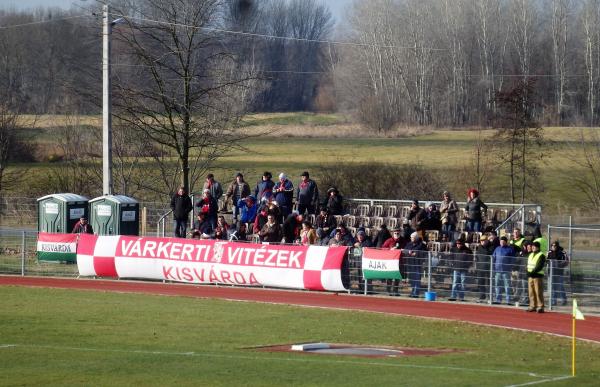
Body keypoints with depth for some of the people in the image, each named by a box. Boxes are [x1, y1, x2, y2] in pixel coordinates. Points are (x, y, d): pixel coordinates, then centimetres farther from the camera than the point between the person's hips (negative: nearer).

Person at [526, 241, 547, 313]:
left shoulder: (541, 256, -7)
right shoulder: (530, 255, 19)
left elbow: (539, 266, -16)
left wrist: (533, 272, -20)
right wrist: (528, 272, 5)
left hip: (538, 276, -8)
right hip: (530, 276, 8)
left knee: (538, 292, -9)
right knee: (531, 292, 9)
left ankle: (540, 307, -8)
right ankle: (533, 306, 15)